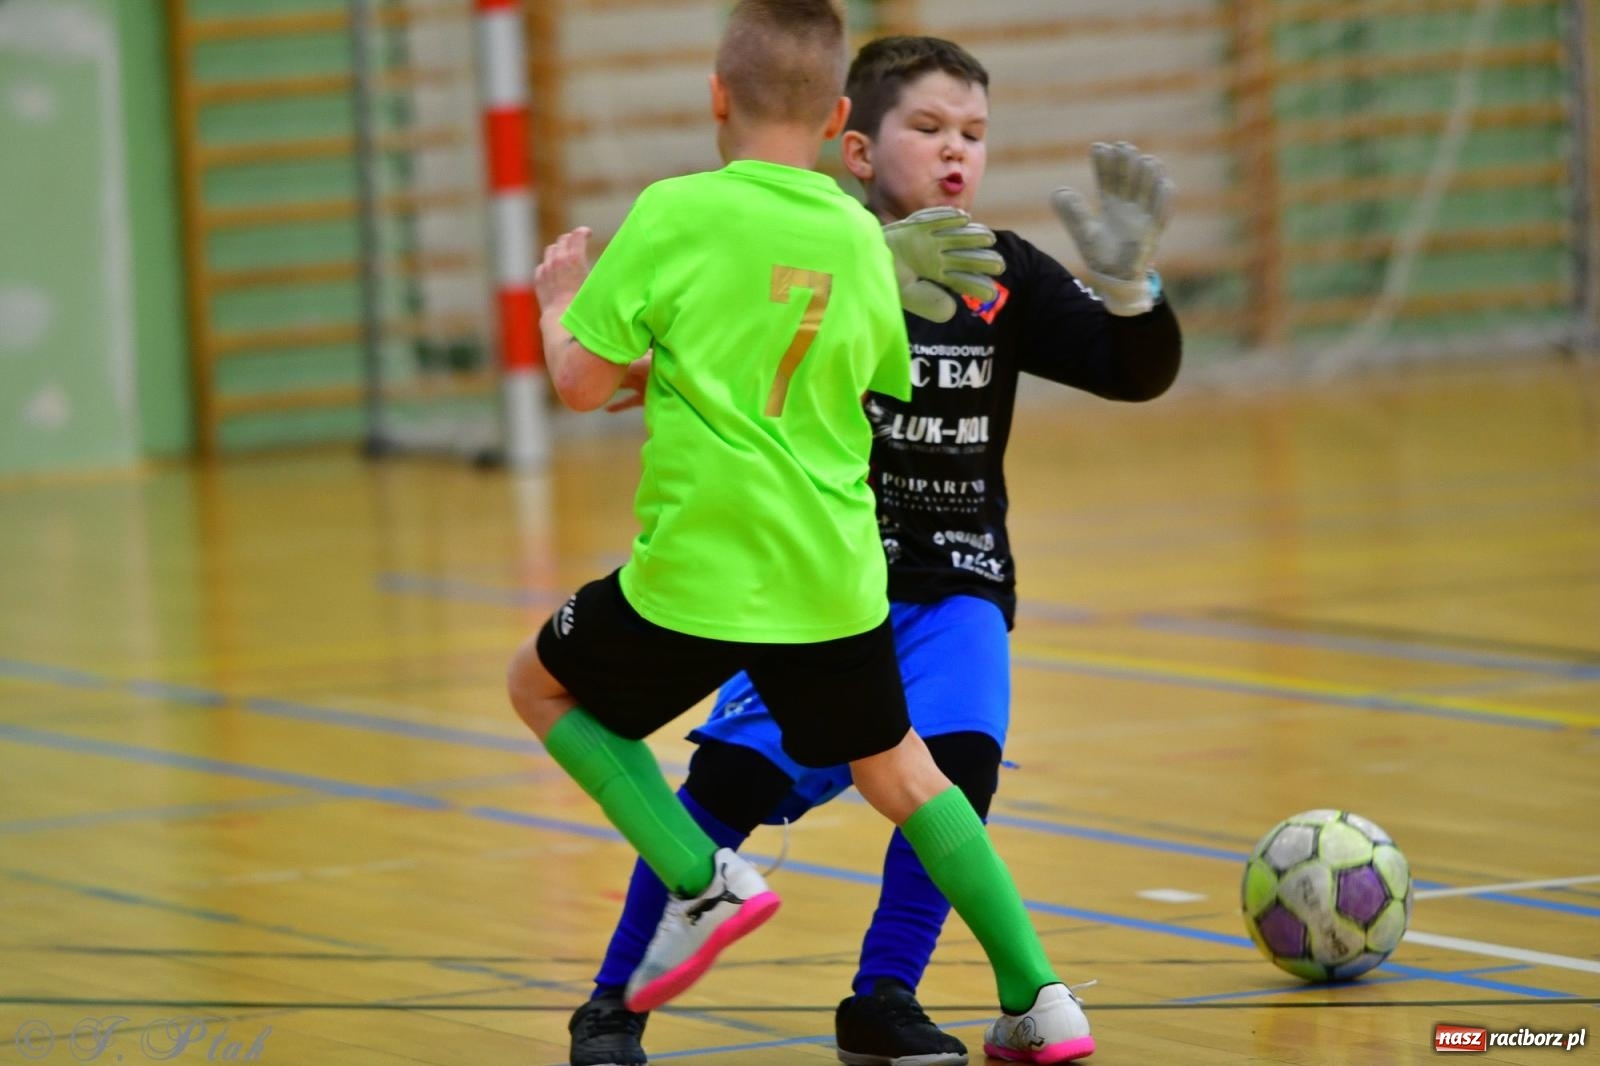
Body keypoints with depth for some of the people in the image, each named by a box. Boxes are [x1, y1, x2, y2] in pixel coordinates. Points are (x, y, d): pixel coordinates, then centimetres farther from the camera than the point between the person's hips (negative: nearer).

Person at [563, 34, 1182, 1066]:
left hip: (953, 590, 2)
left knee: (959, 755, -23)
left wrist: (1128, 281, -28)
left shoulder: (1003, 276, 1)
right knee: (738, 775, -17)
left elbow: (1140, 372, -5)